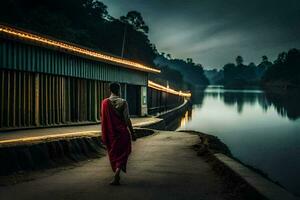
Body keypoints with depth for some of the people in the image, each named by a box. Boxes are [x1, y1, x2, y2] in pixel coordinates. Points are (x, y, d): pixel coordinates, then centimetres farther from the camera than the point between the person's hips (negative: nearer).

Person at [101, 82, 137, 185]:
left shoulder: (105, 102, -4)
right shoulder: (123, 102, -11)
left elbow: (103, 120, -2)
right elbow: (127, 119, -10)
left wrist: (104, 136, 6)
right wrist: (132, 133, -1)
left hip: (110, 133, 3)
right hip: (122, 132, -3)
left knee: (113, 154, 20)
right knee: (122, 154, 8)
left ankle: (116, 175, 34)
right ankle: (116, 177, -3)